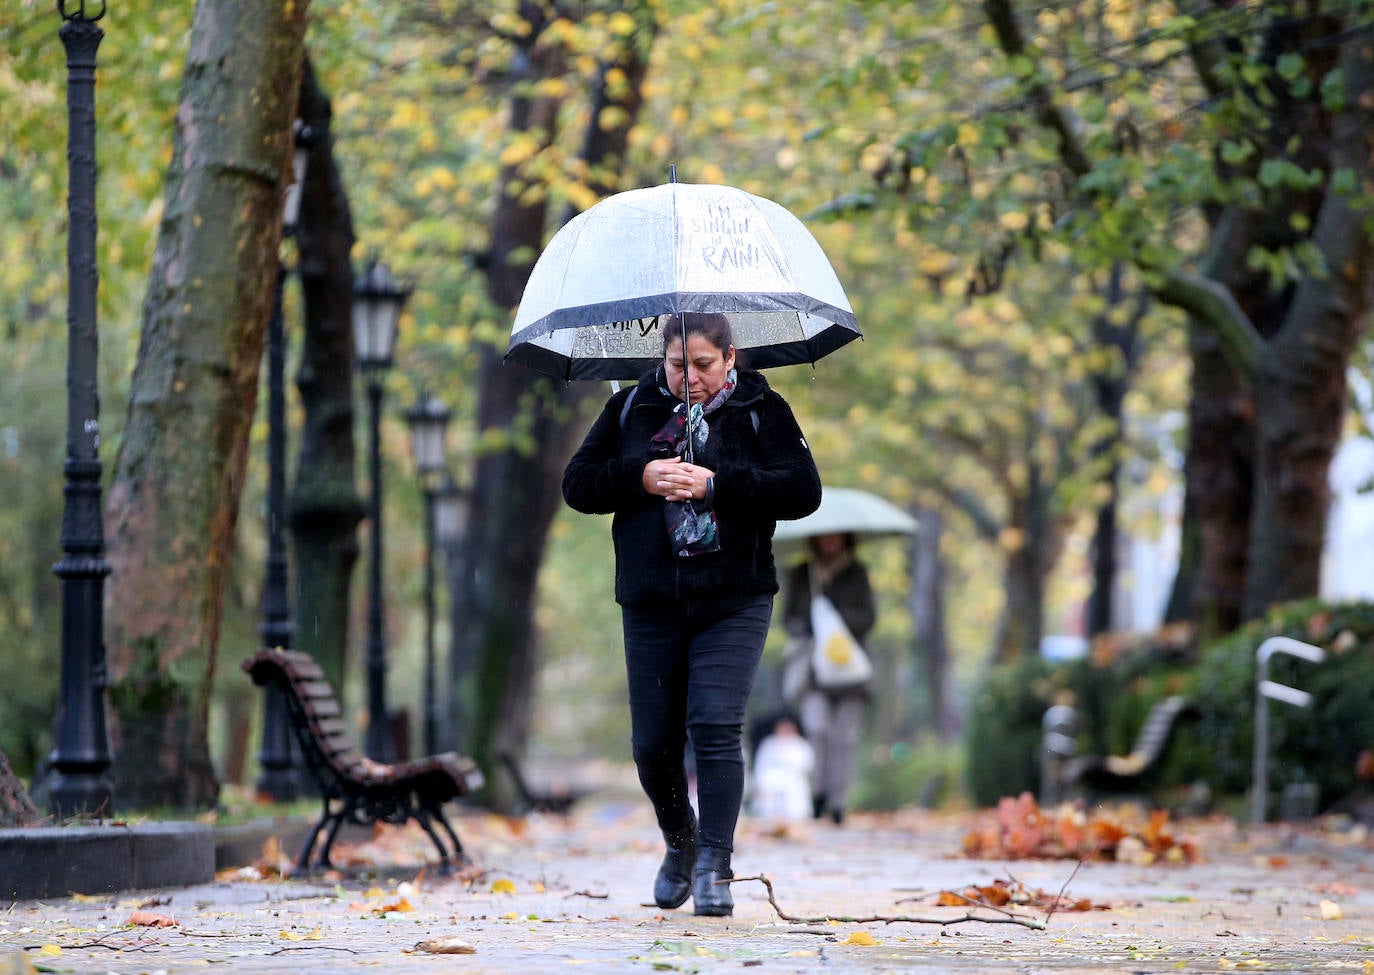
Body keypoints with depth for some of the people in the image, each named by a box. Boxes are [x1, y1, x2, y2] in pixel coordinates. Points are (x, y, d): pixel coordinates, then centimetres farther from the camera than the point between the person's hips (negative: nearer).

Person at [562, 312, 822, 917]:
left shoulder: (761, 411, 1)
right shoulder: (631, 409, 8)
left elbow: (804, 492, -9)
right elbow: (577, 485, 6)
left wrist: (718, 484, -18)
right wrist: (638, 478, -12)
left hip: (734, 602, -3)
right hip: (651, 602, 3)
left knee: (716, 726, -16)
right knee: (653, 743, 5)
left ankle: (714, 867, -11)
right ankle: (680, 842, 31)